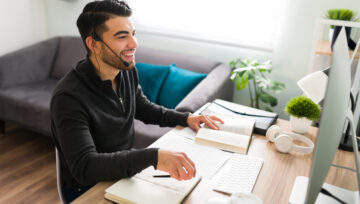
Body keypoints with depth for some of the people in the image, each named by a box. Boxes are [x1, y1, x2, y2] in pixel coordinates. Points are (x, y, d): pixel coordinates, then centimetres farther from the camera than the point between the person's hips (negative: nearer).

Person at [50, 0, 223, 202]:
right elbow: (84, 167, -34)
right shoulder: (68, 97, -28)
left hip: (126, 170, 6)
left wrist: (185, 118, 0)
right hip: (88, 189, -6)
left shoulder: (128, 70, -5)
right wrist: (153, 156, -46)